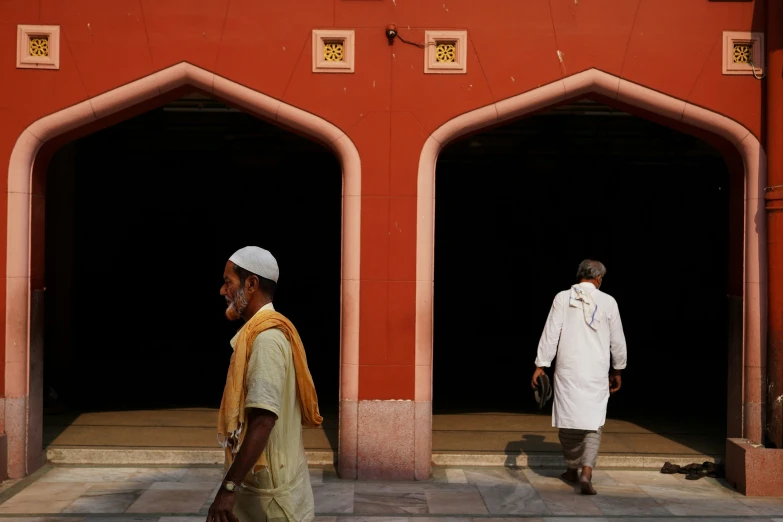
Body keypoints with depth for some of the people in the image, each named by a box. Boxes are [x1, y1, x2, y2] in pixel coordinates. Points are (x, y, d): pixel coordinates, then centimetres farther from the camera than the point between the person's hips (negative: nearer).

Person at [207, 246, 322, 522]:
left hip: (269, 492, -9)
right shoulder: (263, 332, 11)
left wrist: (228, 487, -26)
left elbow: (263, 420, -27)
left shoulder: (266, 338, -19)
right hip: (261, 484, 9)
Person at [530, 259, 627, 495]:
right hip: (597, 372, 0)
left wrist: (541, 365, 0)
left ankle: (572, 469, 25)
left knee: (568, 420, 13)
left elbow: (551, 334, -5)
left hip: (568, 370, 0)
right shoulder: (608, 302, 0)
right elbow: (617, 340, 6)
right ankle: (587, 472, -13)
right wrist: (617, 370, 19)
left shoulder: (563, 298, -2)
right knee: (594, 423, 4)